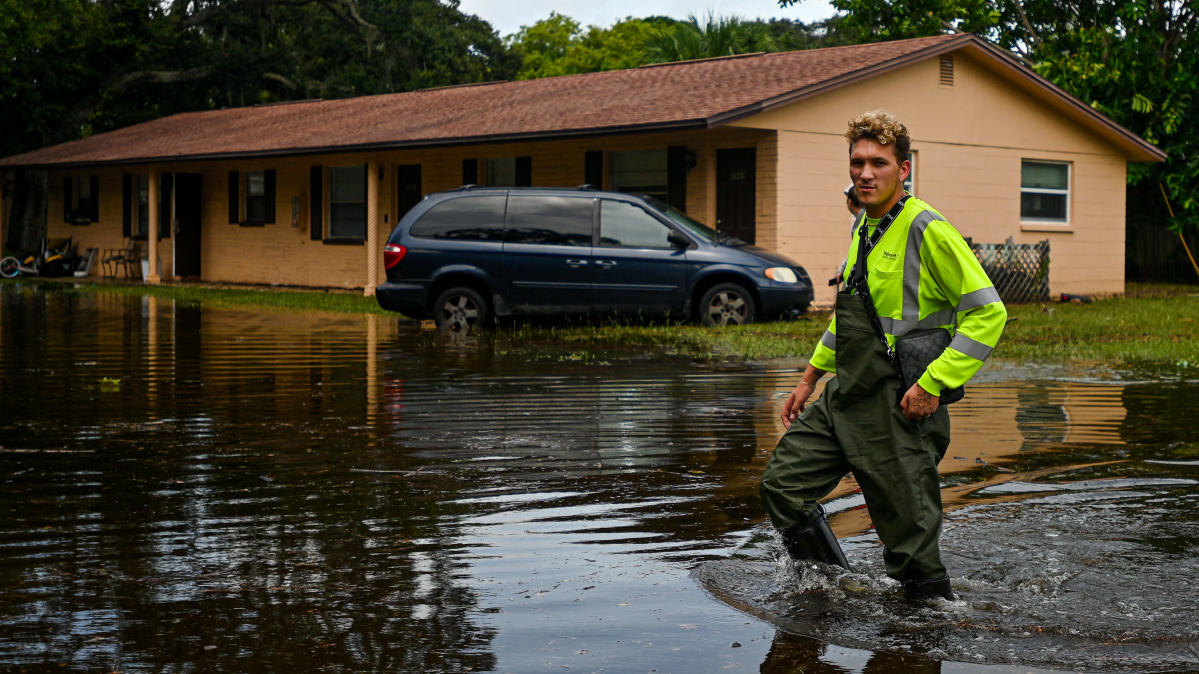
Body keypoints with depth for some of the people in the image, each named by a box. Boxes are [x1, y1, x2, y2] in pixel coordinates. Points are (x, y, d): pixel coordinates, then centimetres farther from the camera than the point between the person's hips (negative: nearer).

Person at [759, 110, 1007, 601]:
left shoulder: (926, 230, -15)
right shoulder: (863, 226, 11)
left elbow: (988, 312, -17)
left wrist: (933, 385, -20)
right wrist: (810, 378, 23)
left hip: (899, 406, -8)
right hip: (845, 396, 9)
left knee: (909, 535, -1)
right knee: (783, 483, 12)